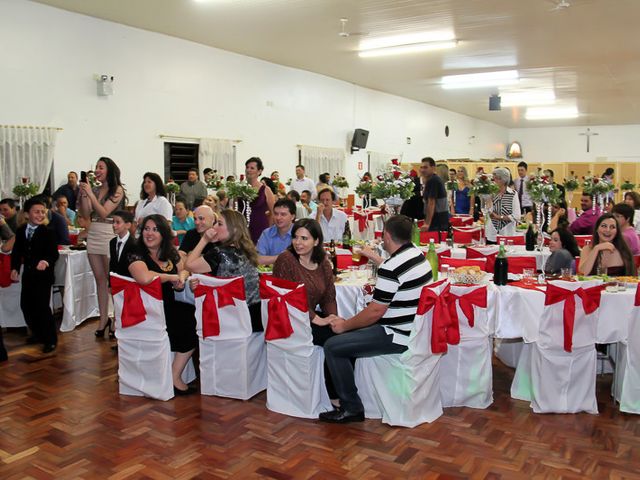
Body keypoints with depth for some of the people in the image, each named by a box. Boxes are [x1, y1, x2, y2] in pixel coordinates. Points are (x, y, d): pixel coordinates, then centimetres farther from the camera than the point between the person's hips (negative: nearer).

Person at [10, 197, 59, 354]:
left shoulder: (47, 232, -12)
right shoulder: (21, 231, 4)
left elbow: (54, 253, -16)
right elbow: (17, 252, 8)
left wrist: (46, 261, -35)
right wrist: (14, 268, -4)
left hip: (43, 275, -6)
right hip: (28, 275, 6)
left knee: (42, 307, -6)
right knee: (26, 305, 13)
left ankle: (50, 339, 8)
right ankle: (38, 334, 32)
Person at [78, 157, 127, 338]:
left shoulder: (117, 190, -4)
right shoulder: (95, 190, 11)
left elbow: (104, 212, -13)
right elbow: (85, 215, 7)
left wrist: (90, 193, -13)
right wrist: (83, 194, -1)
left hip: (109, 235, -6)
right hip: (93, 235, 6)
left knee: (113, 279, -3)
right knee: (100, 279, 9)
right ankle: (103, 318, 15)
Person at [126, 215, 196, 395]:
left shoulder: (171, 253, 9)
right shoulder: (136, 255, -11)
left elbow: (184, 270, 23)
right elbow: (144, 278, -32)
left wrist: (182, 276, -2)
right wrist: (171, 277, -17)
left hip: (169, 306, 7)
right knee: (190, 324, -20)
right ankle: (174, 378, -2)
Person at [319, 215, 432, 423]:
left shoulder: (391, 267, -23)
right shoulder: (417, 254, 6)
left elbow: (375, 312, -19)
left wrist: (345, 325, -7)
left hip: (399, 336, -10)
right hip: (414, 327, 10)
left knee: (333, 347, -9)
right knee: (350, 333, 23)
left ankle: (351, 408, 1)